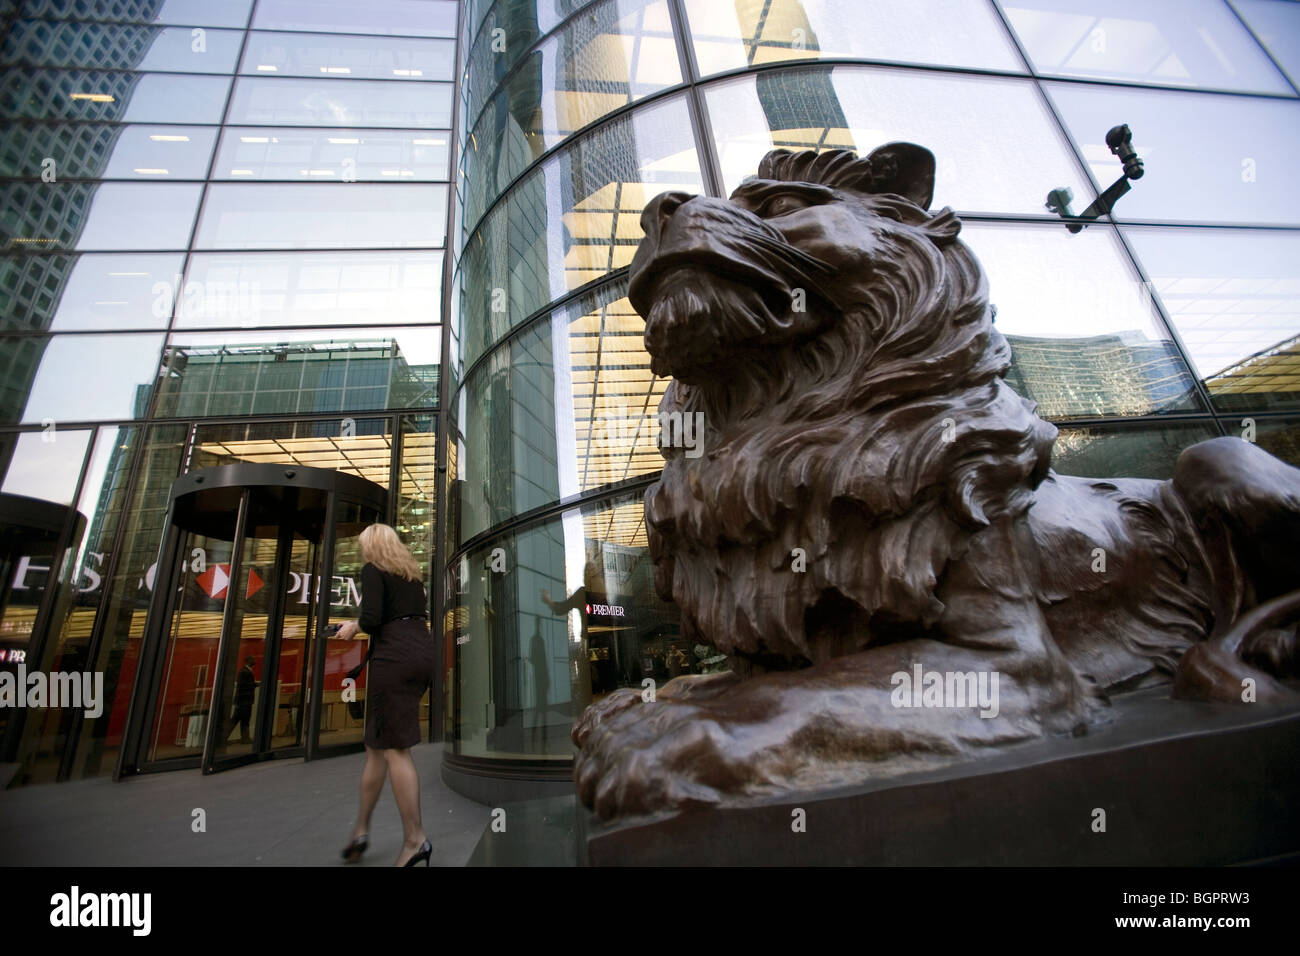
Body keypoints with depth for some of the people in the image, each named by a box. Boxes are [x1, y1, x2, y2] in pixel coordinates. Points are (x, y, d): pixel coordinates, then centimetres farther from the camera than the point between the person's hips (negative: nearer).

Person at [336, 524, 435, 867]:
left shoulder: (372, 570, -2)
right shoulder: (412, 572, 19)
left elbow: (371, 619, -14)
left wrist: (352, 628, 7)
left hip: (395, 658, -8)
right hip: (424, 652, 8)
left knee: (394, 749, -2)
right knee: (378, 743, 17)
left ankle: (415, 839, 2)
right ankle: (361, 828, 27)